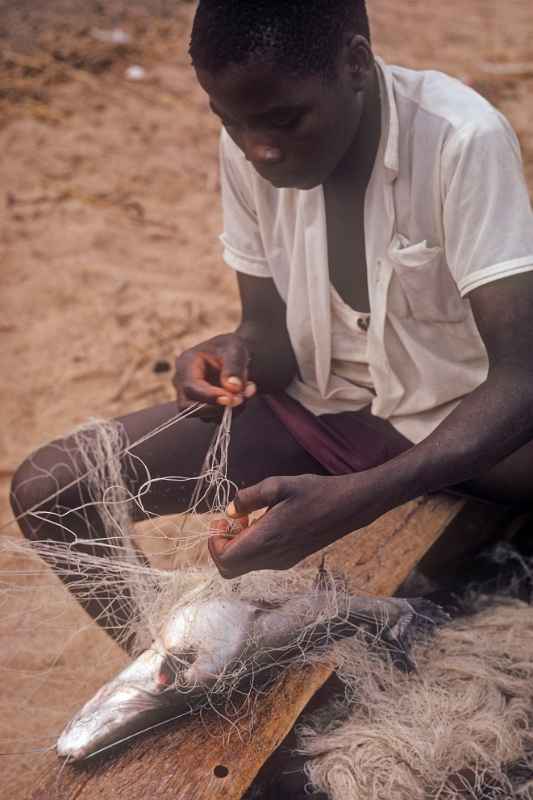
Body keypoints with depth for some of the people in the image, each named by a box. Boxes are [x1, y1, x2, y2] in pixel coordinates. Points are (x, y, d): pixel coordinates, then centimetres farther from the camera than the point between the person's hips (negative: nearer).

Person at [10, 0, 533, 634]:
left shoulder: (462, 141, -23)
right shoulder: (244, 152, -8)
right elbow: (270, 329, 2)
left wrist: (354, 500, -41)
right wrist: (237, 359, -23)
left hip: (459, 425, -3)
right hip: (318, 409, 4)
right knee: (46, 489, -9)